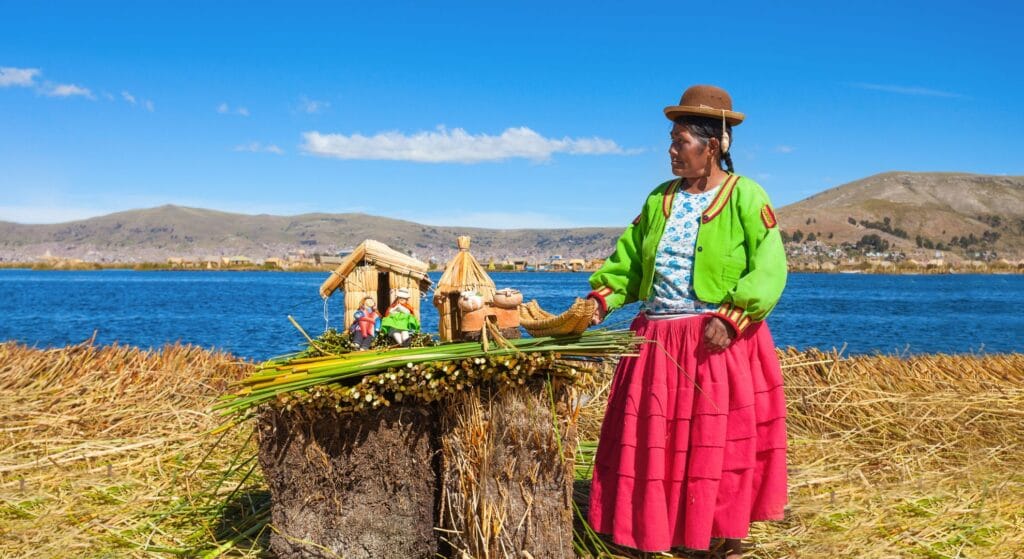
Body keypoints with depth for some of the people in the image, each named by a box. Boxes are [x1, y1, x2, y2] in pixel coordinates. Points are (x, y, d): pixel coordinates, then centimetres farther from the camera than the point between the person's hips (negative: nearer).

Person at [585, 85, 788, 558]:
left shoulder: (746, 197, -5)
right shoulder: (660, 199, 12)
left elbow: (769, 270, -12)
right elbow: (629, 259, 14)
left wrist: (731, 318, -23)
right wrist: (602, 297, -2)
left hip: (720, 342, -5)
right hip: (658, 341, 6)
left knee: (721, 445, 2)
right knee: (651, 443, 8)